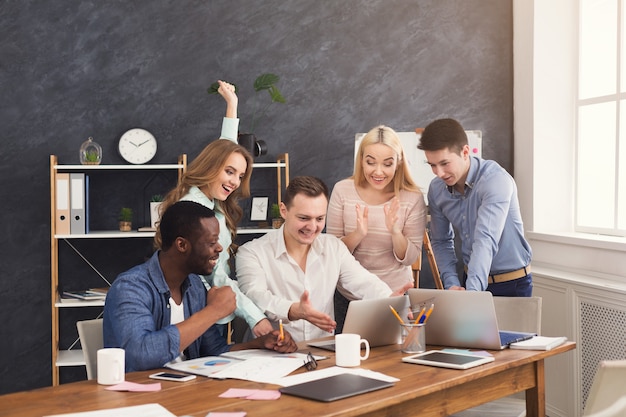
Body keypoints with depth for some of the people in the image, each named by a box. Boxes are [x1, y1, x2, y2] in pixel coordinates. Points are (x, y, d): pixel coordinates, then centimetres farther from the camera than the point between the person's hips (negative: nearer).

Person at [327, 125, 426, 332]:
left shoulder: (412, 198, -10)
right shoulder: (342, 190, -8)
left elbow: (409, 259, -7)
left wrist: (395, 231, -25)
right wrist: (358, 234, -25)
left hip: (395, 294, -1)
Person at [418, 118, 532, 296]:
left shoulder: (495, 180, -23)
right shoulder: (436, 189, -5)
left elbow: (486, 240, -34)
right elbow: (441, 241, 5)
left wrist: (471, 292, -43)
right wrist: (451, 284, -10)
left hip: (512, 284, -4)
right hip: (472, 278, 5)